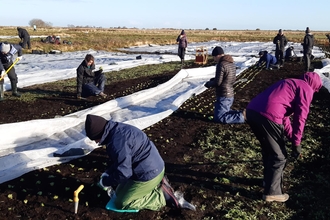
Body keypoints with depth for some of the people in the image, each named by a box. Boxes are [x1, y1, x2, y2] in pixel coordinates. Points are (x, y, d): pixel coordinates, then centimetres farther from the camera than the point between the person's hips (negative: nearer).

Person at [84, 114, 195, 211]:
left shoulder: (117, 142, -27)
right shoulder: (117, 130, 6)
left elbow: (123, 172, -23)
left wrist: (106, 182, -7)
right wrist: (108, 173, 9)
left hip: (148, 174, -10)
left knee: (121, 203, 1)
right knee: (119, 192, 22)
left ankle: (162, 197, -2)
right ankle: (157, 185, 14)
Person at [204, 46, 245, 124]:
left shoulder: (221, 65, -20)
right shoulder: (232, 63, 8)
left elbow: (217, 82, -21)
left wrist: (209, 84, 0)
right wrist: (214, 79, 15)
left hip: (223, 96, -9)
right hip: (230, 94, 9)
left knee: (218, 118, -4)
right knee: (224, 111, 26)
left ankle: (241, 117, -11)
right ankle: (241, 114, 8)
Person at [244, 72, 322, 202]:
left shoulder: (289, 84, 34)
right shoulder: (306, 89, 9)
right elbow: (300, 118, 2)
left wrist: (291, 137, 33)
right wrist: (297, 143, 8)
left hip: (251, 111, 9)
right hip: (267, 117, -9)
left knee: (268, 151, 28)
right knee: (279, 156, 9)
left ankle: (269, 180, 43)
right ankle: (272, 192, 18)